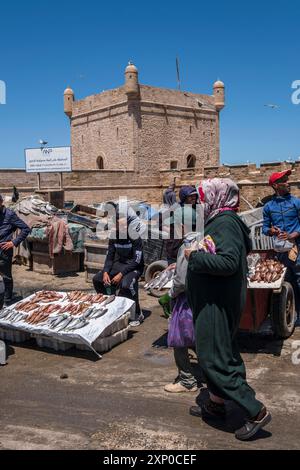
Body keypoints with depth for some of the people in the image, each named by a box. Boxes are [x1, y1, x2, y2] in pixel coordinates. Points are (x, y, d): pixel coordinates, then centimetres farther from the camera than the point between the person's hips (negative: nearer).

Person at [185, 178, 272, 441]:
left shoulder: (225, 223, -19)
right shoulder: (219, 221, 11)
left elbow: (229, 261, -32)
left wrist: (194, 256, -22)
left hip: (217, 304, -10)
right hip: (215, 302, 11)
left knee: (215, 359, -4)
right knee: (219, 354, 20)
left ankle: (257, 412, 5)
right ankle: (216, 404, 36)